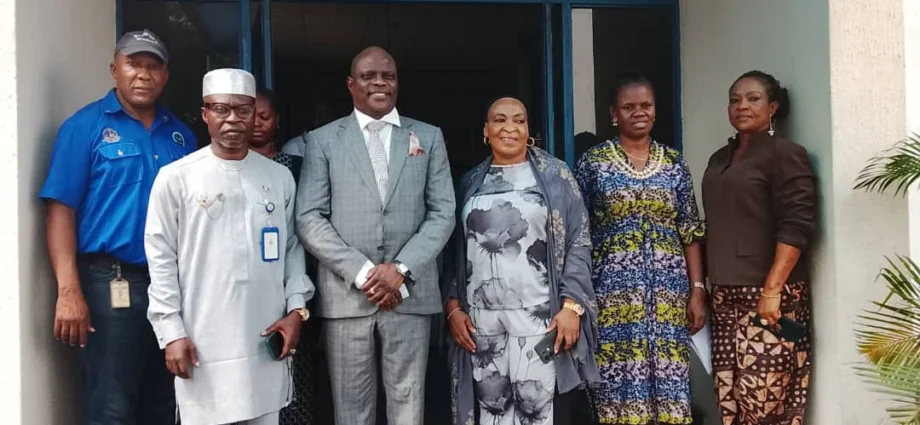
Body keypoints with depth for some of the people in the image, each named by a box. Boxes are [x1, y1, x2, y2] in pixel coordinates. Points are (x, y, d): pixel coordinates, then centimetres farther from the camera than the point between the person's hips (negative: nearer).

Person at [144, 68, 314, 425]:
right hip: (203, 343, -3)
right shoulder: (175, 178, -2)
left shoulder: (279, 177, 8)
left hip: (267, 340, 3)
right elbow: (161, 260, -1)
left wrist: (296, 307, 2)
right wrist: (171, 332, -6)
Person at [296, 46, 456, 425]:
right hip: (346, 292, -1)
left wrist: (401, 269, -9)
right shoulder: (323, 140, 7)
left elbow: (443, 213, 4)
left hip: (410, 292, 1)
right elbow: (309, 218, -1)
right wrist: (361, 272, -11)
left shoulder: (428, 137, 11)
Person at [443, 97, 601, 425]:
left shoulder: (555, 175, 3)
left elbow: (578, 242, -1)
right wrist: (453, 306, 4)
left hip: (538, 314, -3)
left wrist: (571, 305, -10)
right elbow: (455, 250, 13)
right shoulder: (470, 183, 11)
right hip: (481, 316, 3)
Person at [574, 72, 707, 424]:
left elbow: (690, 231, 7)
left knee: (668, 382, 4)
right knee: (620, 383, -1)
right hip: (614, 290, -2)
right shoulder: (592, 162, 1)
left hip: (668, 289, 2)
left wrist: (698, 290, 1)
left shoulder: (674, 163, 8)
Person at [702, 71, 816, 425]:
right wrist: (706, 285, 16)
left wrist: (771, 290, -20)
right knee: (727, 396, 5)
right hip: (726, 294, 7)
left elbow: (796, 226, -14)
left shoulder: (785, 153, -4)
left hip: (767, 294, -7)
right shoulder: (720, 159, 17)